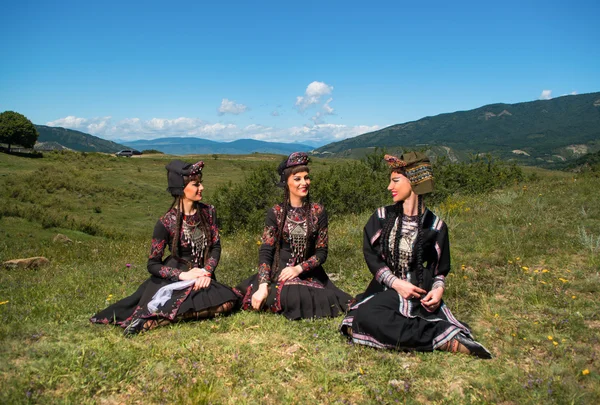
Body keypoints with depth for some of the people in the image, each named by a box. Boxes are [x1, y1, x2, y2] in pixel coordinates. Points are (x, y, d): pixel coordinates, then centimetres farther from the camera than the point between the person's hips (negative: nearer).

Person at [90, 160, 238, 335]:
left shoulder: (208, 212, 1)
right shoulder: (166, 222, -12)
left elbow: (215, 246, 3)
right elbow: (153, 264, -8)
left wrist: (207, 272, -14)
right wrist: (182, 275, -21)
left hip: (201, 276, 6)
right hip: (174, 279, -6)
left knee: (228, 302, -24)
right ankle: (148, 320, -17)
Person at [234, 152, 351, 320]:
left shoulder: (318, 212, 3)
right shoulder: (275, 213, 0)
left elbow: (321, 252, 2)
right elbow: (265, 251, -6)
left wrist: (299, 268, -15)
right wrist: (263, 286, -20)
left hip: (309, 274, 3)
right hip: (279, 273, -3)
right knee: (292, 298, -32)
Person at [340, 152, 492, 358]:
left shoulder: (435, 226, 2)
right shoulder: (382, 217, 5)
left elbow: (441, 268, 11)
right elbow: (370, 254, 1)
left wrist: (438, 289, -11)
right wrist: (396, 282, -12)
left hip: (420, 295, -2)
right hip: (387, 290, 2)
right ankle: (445, 338, -28)